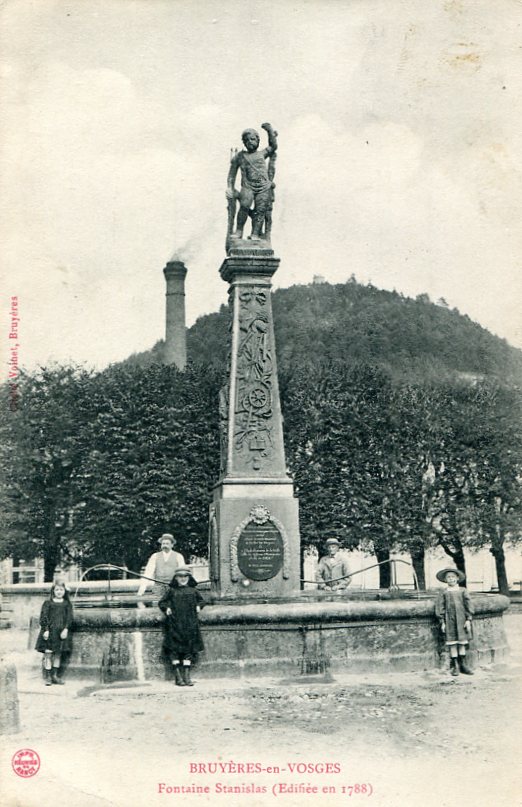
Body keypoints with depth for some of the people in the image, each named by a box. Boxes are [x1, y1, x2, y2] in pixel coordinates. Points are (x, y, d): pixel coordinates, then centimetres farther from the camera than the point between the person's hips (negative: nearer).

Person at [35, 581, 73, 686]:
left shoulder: (67, 604, 8)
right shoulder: (48, 603, 2)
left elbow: (69, 618, 4)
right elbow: (44, 617, -2)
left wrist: (66, 629, -9)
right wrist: (46, 630, -11)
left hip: (61, 632, 2)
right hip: (50, 631, -2)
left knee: (58, 653, 6)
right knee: (48, 653, -5)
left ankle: (55, 675, 15)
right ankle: (47, 676, 0)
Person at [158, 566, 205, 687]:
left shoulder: (193, 590, 12)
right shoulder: (171, 590, 6)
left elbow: (200, 600, 26)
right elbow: (162, 602, 13)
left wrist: (198, 606, 7)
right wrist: (166, 608, -5)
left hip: (190, 624, 2)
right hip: (175, 623, -2)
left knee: (189, 649, 0)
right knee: (174, 649, -5)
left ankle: (187, 676, 4)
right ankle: (178, 677, 0)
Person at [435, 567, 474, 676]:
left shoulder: (462, 591, 6)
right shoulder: (443, 592, 2)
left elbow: (468, 605, 6)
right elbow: (440, 607, 2)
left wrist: (468, 619, 0)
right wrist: (442, 622, -2)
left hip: (461, 619, 1)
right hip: (449, 620, -1)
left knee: (462, 642, 5)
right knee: (452, 643, -1)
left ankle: (463, 664, 15)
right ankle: (454, 666, 7)